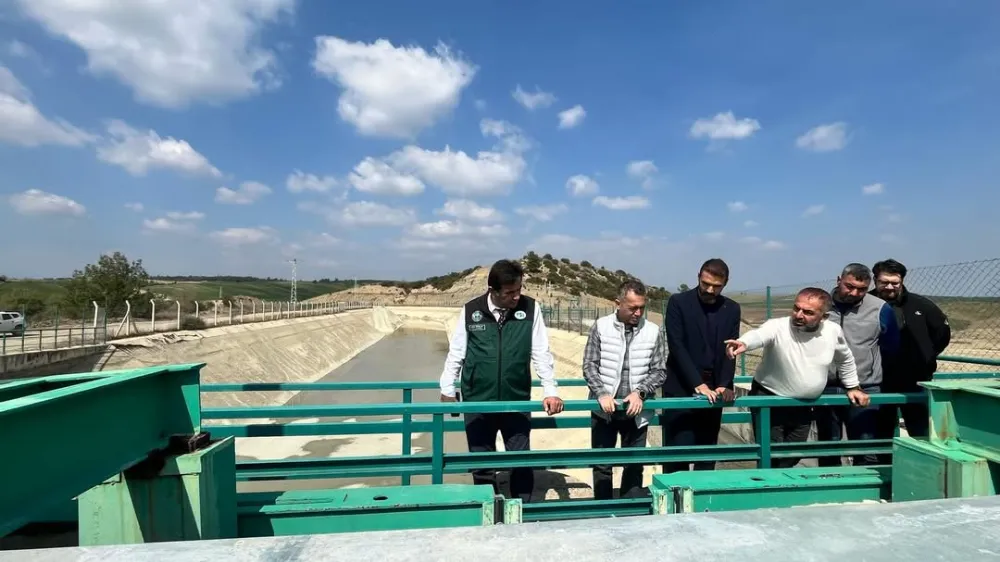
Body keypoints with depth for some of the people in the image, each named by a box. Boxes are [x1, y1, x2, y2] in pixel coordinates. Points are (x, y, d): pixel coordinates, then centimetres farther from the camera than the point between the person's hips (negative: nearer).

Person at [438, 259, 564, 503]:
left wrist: (550, 390, -8)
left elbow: (541, 353, -3)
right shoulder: (471, 310, -6)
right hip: (477, 402, 0)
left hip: (517, 402, 0)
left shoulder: (530, 308, -6)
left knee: (522, 463, 10)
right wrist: (448, 389, 6)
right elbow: (456, 353, 3)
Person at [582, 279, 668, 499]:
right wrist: (602, 393, -18)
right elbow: (589, 365, -4)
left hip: (637, 411, 1)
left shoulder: (652, 331, -2)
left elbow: (659, 371, 1)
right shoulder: (601, 327, -4)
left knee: (634, 466, 11)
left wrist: (640, 392, -14)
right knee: (602, 465, 10)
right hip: (604, 409, -1)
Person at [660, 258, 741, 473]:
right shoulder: (678, 302, -6)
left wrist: (725, 384, -11)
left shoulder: (732, 309, 7)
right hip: (681, 389, -4)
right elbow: (676, 346, -12)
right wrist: (698, 384, -18)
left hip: (712, 390, 4)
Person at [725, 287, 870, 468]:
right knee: (771, 458, 0)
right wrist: (743, 343, -69)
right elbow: (758, 334, -47)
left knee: (792, 458, 16)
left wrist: (853, 387, 16)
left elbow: (845, 359, 14)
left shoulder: (833, 331, -8)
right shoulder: (778, 327, -23)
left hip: (803, 406, 5)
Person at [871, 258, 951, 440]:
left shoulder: (921, 305, -1)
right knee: (881, 435, 13)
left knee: (922, 436, 11)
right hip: (879, 383, -1)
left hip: (916, 381, 2)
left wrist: (926, 357, 7)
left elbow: (943, 333, 11)